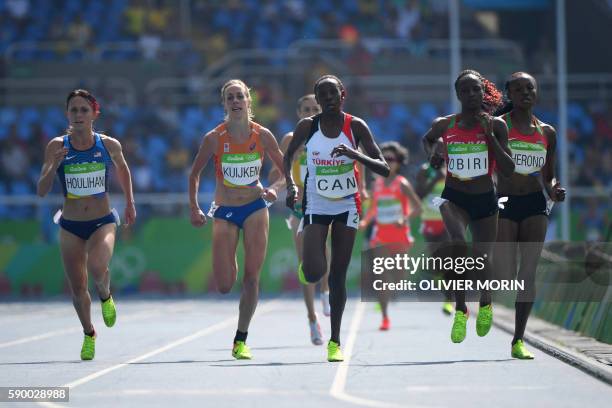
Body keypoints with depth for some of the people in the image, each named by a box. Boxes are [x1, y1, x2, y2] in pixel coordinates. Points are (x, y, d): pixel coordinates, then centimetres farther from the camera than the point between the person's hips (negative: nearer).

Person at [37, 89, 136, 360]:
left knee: (97, 266, -30)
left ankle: (105, 296, 6)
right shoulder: (57, 146, -7)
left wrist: (130, 202, 19)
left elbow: (123, 170, 18)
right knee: (77, 288, 6)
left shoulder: (109, 145, -5)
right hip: (70, 226, 1)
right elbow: (41, 191, -11)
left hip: (103, 222, -1)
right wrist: (54, 164, -26)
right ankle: (89, 334, 33)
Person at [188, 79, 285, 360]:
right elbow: (194, 175, 3)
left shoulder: (262, 135, -6)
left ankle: (241, 340, 6)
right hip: (224, 211, -1)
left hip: (256, 207, 1)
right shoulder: (214, 138, -10)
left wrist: (275, 188, -15)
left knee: (251, 277, -4)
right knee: (224, 286, -6)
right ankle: (229, 265, 32)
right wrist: (194, 208, -6)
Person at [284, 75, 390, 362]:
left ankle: (335, 341, 12)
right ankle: (309, 264, 25)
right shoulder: (307, 126, -7)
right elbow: (288, 156, 10)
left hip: (347, 206, 0)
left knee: (338, 276, 2)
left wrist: (355, 154, -27)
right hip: (316, 206, 0)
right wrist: (290, 185, -7)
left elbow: (383, 169, -10)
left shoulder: (356, 126, -8)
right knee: (314, 274, -15)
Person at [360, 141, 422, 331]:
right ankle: (385, 318, -10)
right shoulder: (377, 184, 9)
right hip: (380, 235, 2)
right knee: (381, 275, -9)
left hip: (399, 234, -2)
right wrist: (364, 222, -1)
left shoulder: (402, 184, -4)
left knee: (397, 275, 6)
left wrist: (404, 219, -22)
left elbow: (417, 207, -6)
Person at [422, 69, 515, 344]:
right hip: (453, 198, -1)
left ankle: (485, 303, 44)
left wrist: (489, 135, -19)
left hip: (485, 200, 1)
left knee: (482, 258, 12)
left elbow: (508, 170, -11)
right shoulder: (444, 125, -3)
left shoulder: (496, 126, -7)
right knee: (458, 243, -29)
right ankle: (460, 310, -20)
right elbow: (427, 139, 20)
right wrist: (432, 152, -2)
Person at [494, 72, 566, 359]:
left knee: (528, 273, -4)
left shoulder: (547, 133, 11)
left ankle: (518, 340, 2)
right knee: (506, 275, -10)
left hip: (535, 205, 3)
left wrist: (554, 191, -2)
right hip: (505, 204, -3)